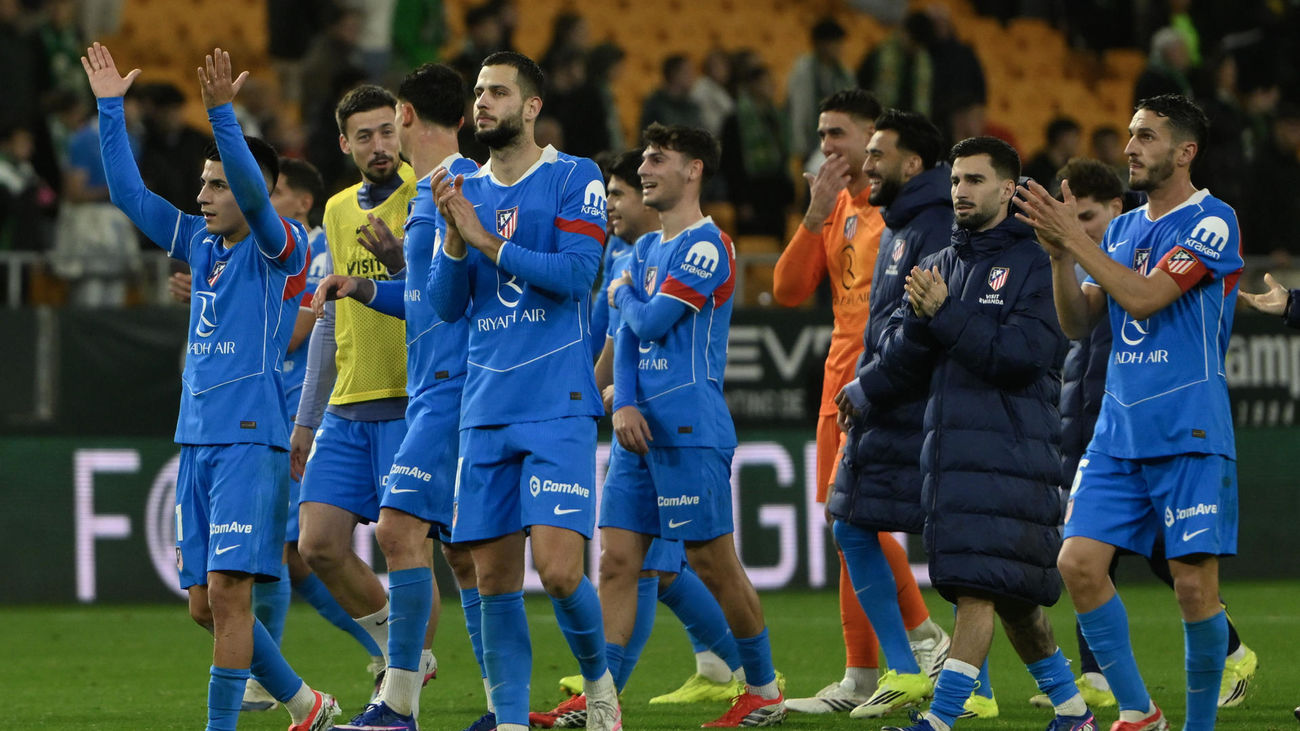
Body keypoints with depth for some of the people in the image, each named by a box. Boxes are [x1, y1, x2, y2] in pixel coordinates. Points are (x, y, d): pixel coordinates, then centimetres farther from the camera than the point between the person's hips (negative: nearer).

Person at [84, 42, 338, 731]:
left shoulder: (280, 246, -4)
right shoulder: (202, 243, 16)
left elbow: (254, 192, -23)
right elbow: (130, 194, 16)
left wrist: (221, 111, -33)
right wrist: (110, 108, 11)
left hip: (252, 440, -8)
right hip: (197, 440, 8)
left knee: (228, 590, -13)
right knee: (204, 604, 7)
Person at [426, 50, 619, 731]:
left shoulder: (574, 178, -1)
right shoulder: (467, 191, 14)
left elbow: (577, 272, -14)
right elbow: (446, 305, 11)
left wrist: (487, 240, -14)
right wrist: (454, 237, -7)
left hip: (558, 407, -5)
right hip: (484, 412, 5)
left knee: (558, 569, -14)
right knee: (495, 579, 3)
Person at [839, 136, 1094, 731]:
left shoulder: (1035, 264, -3)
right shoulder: (940, 267, 18)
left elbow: (1023, 355, -14)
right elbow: (896, 357, 15)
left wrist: (945, 314, -15)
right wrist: (919, 319, -3)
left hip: (1011, 452, -7)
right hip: (947, 448, 7)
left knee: (980, 586, -13)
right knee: (1012, 598, 11)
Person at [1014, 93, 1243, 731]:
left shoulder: (1211, 222, -6)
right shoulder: (1122, 229, 16)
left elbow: (1144, 297, -17)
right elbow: (1078, 323, 13)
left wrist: (1075, 235, -13)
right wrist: (1059, 253, -3)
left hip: (1189, 433, -7)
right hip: (1118, 431, 7)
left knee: (1194, 582, -8)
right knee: (1080, 563, -5)